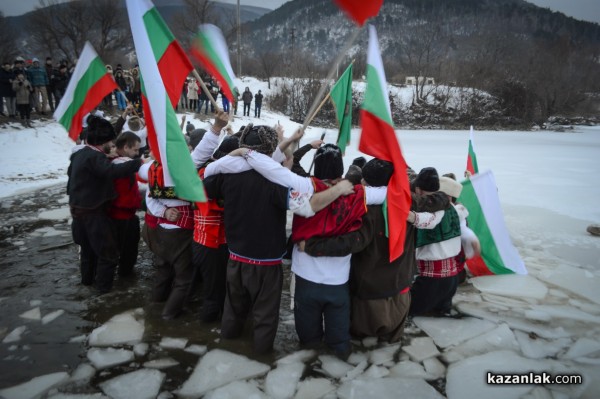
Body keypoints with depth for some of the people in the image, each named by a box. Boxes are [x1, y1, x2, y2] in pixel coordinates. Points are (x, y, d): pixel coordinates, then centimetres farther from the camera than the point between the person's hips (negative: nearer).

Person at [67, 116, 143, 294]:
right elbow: (112, 171, -41)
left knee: (88, 246, 25)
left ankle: (87, 278, 40)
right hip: (93, 211, -10)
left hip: (79, 209, 10)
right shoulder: (94, 156, -22)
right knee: (108, 250, 3)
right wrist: (139, 162, -42)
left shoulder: (79, 154, 9)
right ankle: (104, 286, 12)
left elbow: (71, 173, 25)